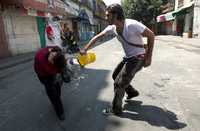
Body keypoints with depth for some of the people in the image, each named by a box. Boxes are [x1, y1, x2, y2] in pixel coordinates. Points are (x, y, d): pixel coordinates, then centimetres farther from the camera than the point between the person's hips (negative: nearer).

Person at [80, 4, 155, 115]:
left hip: (137, 58, -8)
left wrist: (149, 57, -19)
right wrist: (85, 49, 1)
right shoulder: (112, 27, -3)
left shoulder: (132, 24, -26)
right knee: (115, 75, 21)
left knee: (119, 83, -5)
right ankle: (132, 92, 40)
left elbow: (151, 35, -19)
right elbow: (97, 37, 4)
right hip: (128, 57, 8)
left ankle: (116, 109, 15)